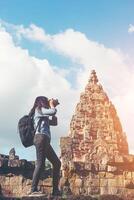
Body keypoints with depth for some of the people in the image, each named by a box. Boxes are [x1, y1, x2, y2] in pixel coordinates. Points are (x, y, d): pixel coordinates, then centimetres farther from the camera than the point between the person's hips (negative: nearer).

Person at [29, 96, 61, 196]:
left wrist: (53, 106, 28)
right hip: (41, 138, -9)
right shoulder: (39, 109, 6)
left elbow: (54, 123, 28)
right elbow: (53, 112, -9)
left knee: (57, 163, 5)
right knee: (40, 163, -20)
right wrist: (52, 105, 13)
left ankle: (55, 189, 1)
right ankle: (34, 189, -26)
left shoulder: (44, 116, 31)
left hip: (45, 140, 9)